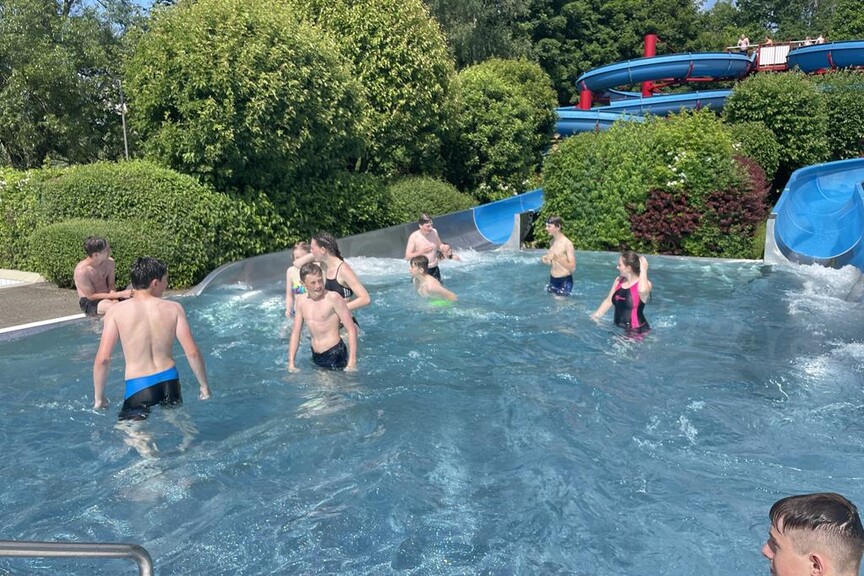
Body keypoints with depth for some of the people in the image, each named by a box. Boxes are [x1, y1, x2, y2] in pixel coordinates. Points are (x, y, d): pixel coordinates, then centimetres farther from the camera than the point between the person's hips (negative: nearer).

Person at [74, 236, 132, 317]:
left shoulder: (109, 262, -5)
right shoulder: (81, 271, -22)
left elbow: (111, 285, 2)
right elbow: (91, 296, -19)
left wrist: (115, 298, -20)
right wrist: (119, 294, -25)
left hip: (107, 296, 6)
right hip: (89, 303, -6)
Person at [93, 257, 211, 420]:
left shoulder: (116, 312, -4)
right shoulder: (174, 308, -2)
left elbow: (102, 359, -9)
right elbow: (192, 353, -5)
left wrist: (98, 397, 5)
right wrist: (204, 385, 8)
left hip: (137, 387, -3)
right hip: (169, 381, 3)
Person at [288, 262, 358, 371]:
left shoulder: (333, 298, -14)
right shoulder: (301, 301, 5)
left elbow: (351, 329, -14)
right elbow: (295, 333, 12)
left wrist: (352, 362, -19)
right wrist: (291, 363, 6)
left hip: (336, 354, -5)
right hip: (316, 357, 6)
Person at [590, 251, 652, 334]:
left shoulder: (643, 284, -11)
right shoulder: (618, 280, 8)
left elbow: (643, 290, -37)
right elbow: (608, 301, 17)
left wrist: (643, 270, -24)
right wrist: (596, 316, 11)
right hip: (618, 328, 7)